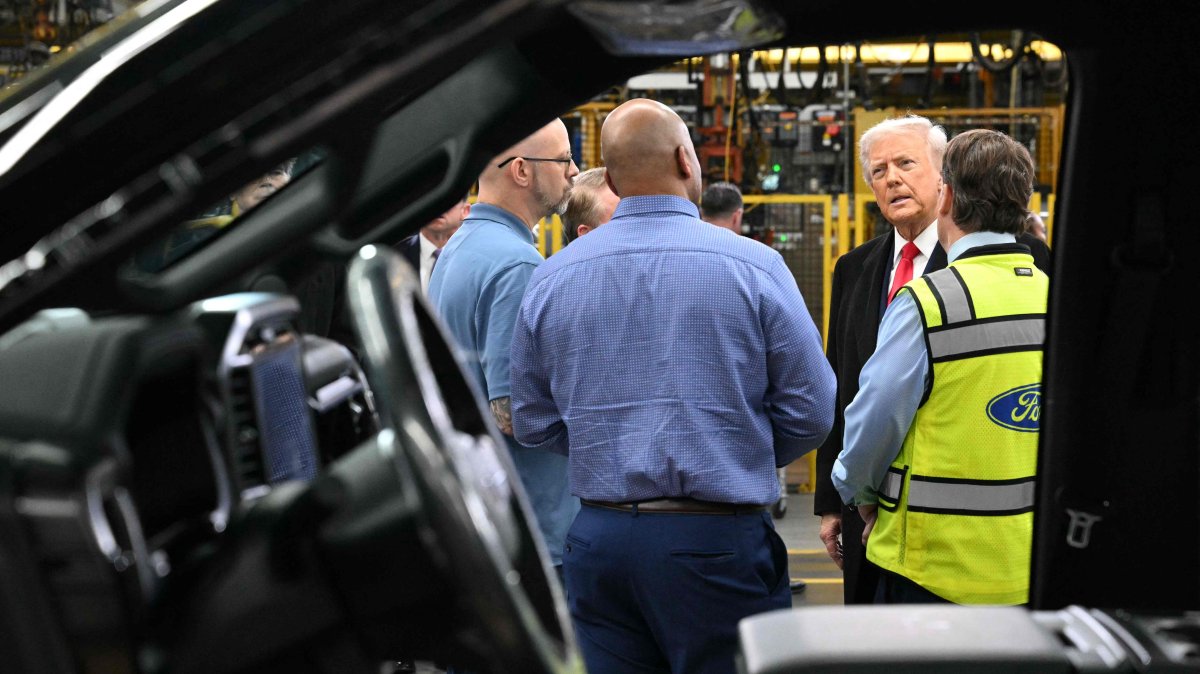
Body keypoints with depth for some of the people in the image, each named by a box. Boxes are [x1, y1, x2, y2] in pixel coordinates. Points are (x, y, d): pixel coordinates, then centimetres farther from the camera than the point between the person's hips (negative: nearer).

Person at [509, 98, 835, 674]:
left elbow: (533, 422, 9)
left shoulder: (552, 277, 3)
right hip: (716, 539, -3)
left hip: (597, 540, 4)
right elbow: (810, 414, -3)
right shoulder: (752, 265, -7)